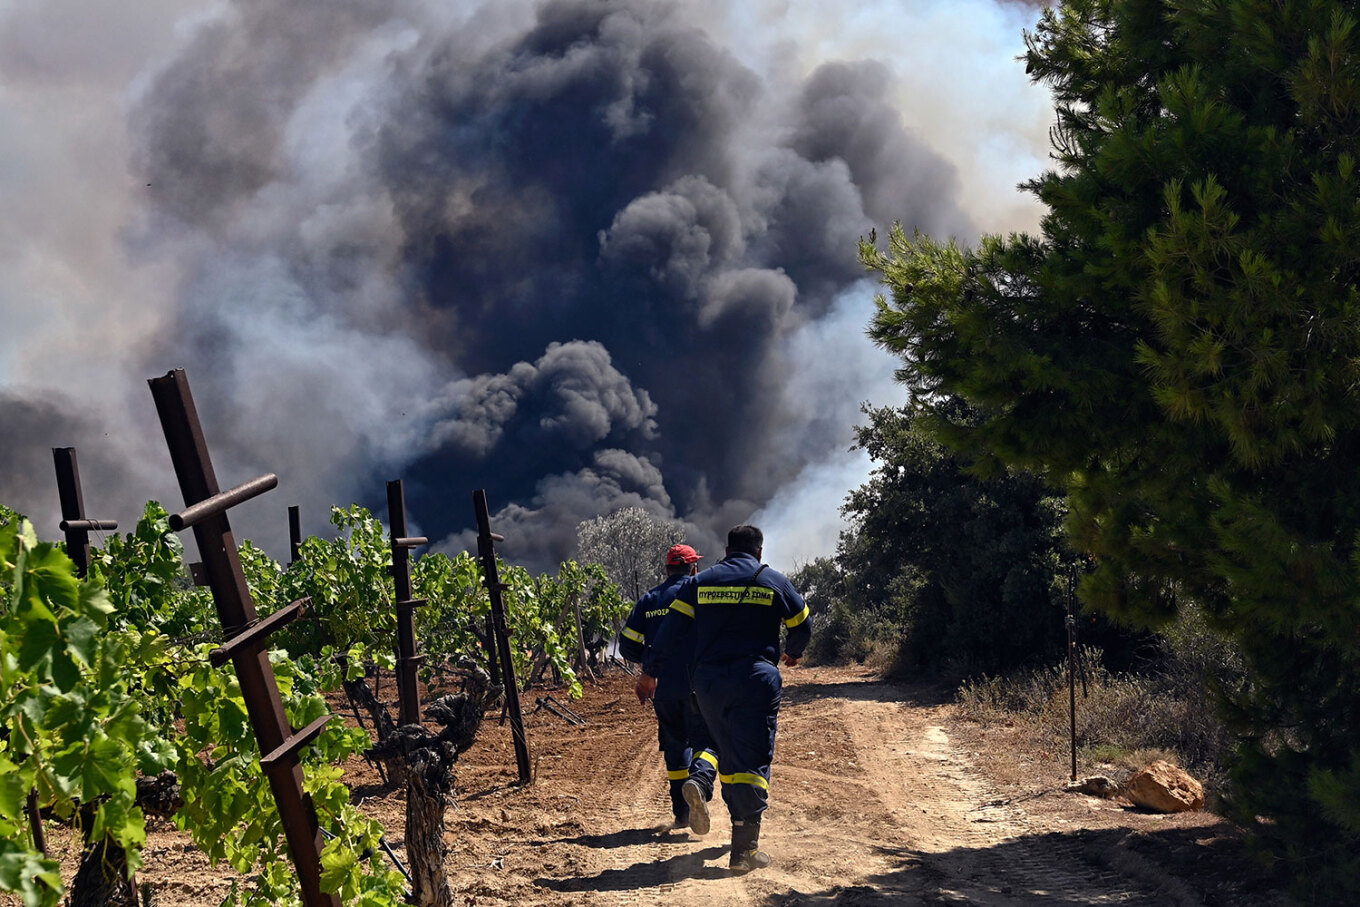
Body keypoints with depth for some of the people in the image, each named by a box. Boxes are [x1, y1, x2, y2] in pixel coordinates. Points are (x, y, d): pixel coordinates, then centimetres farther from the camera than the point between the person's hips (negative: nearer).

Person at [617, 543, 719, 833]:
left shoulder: (648, 600, 9)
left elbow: (627, 646, 8)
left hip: (662, 688, 4)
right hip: (697, 685, -4)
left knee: (675, 746, 16)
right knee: (706, 740, -5)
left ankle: (682, 812, 17)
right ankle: (699, 780, -37)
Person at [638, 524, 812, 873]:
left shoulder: (699, 582, 9)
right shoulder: (774, 582, 6)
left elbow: (671, 631, 5)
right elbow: (802, 625, 16)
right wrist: (793, 652, 37)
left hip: (709, 681, 3)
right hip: (756, 680, -3)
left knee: (729, 755, 19)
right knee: (753, 760, -5)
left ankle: (740, 823, 26)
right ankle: (744, 849, -15)